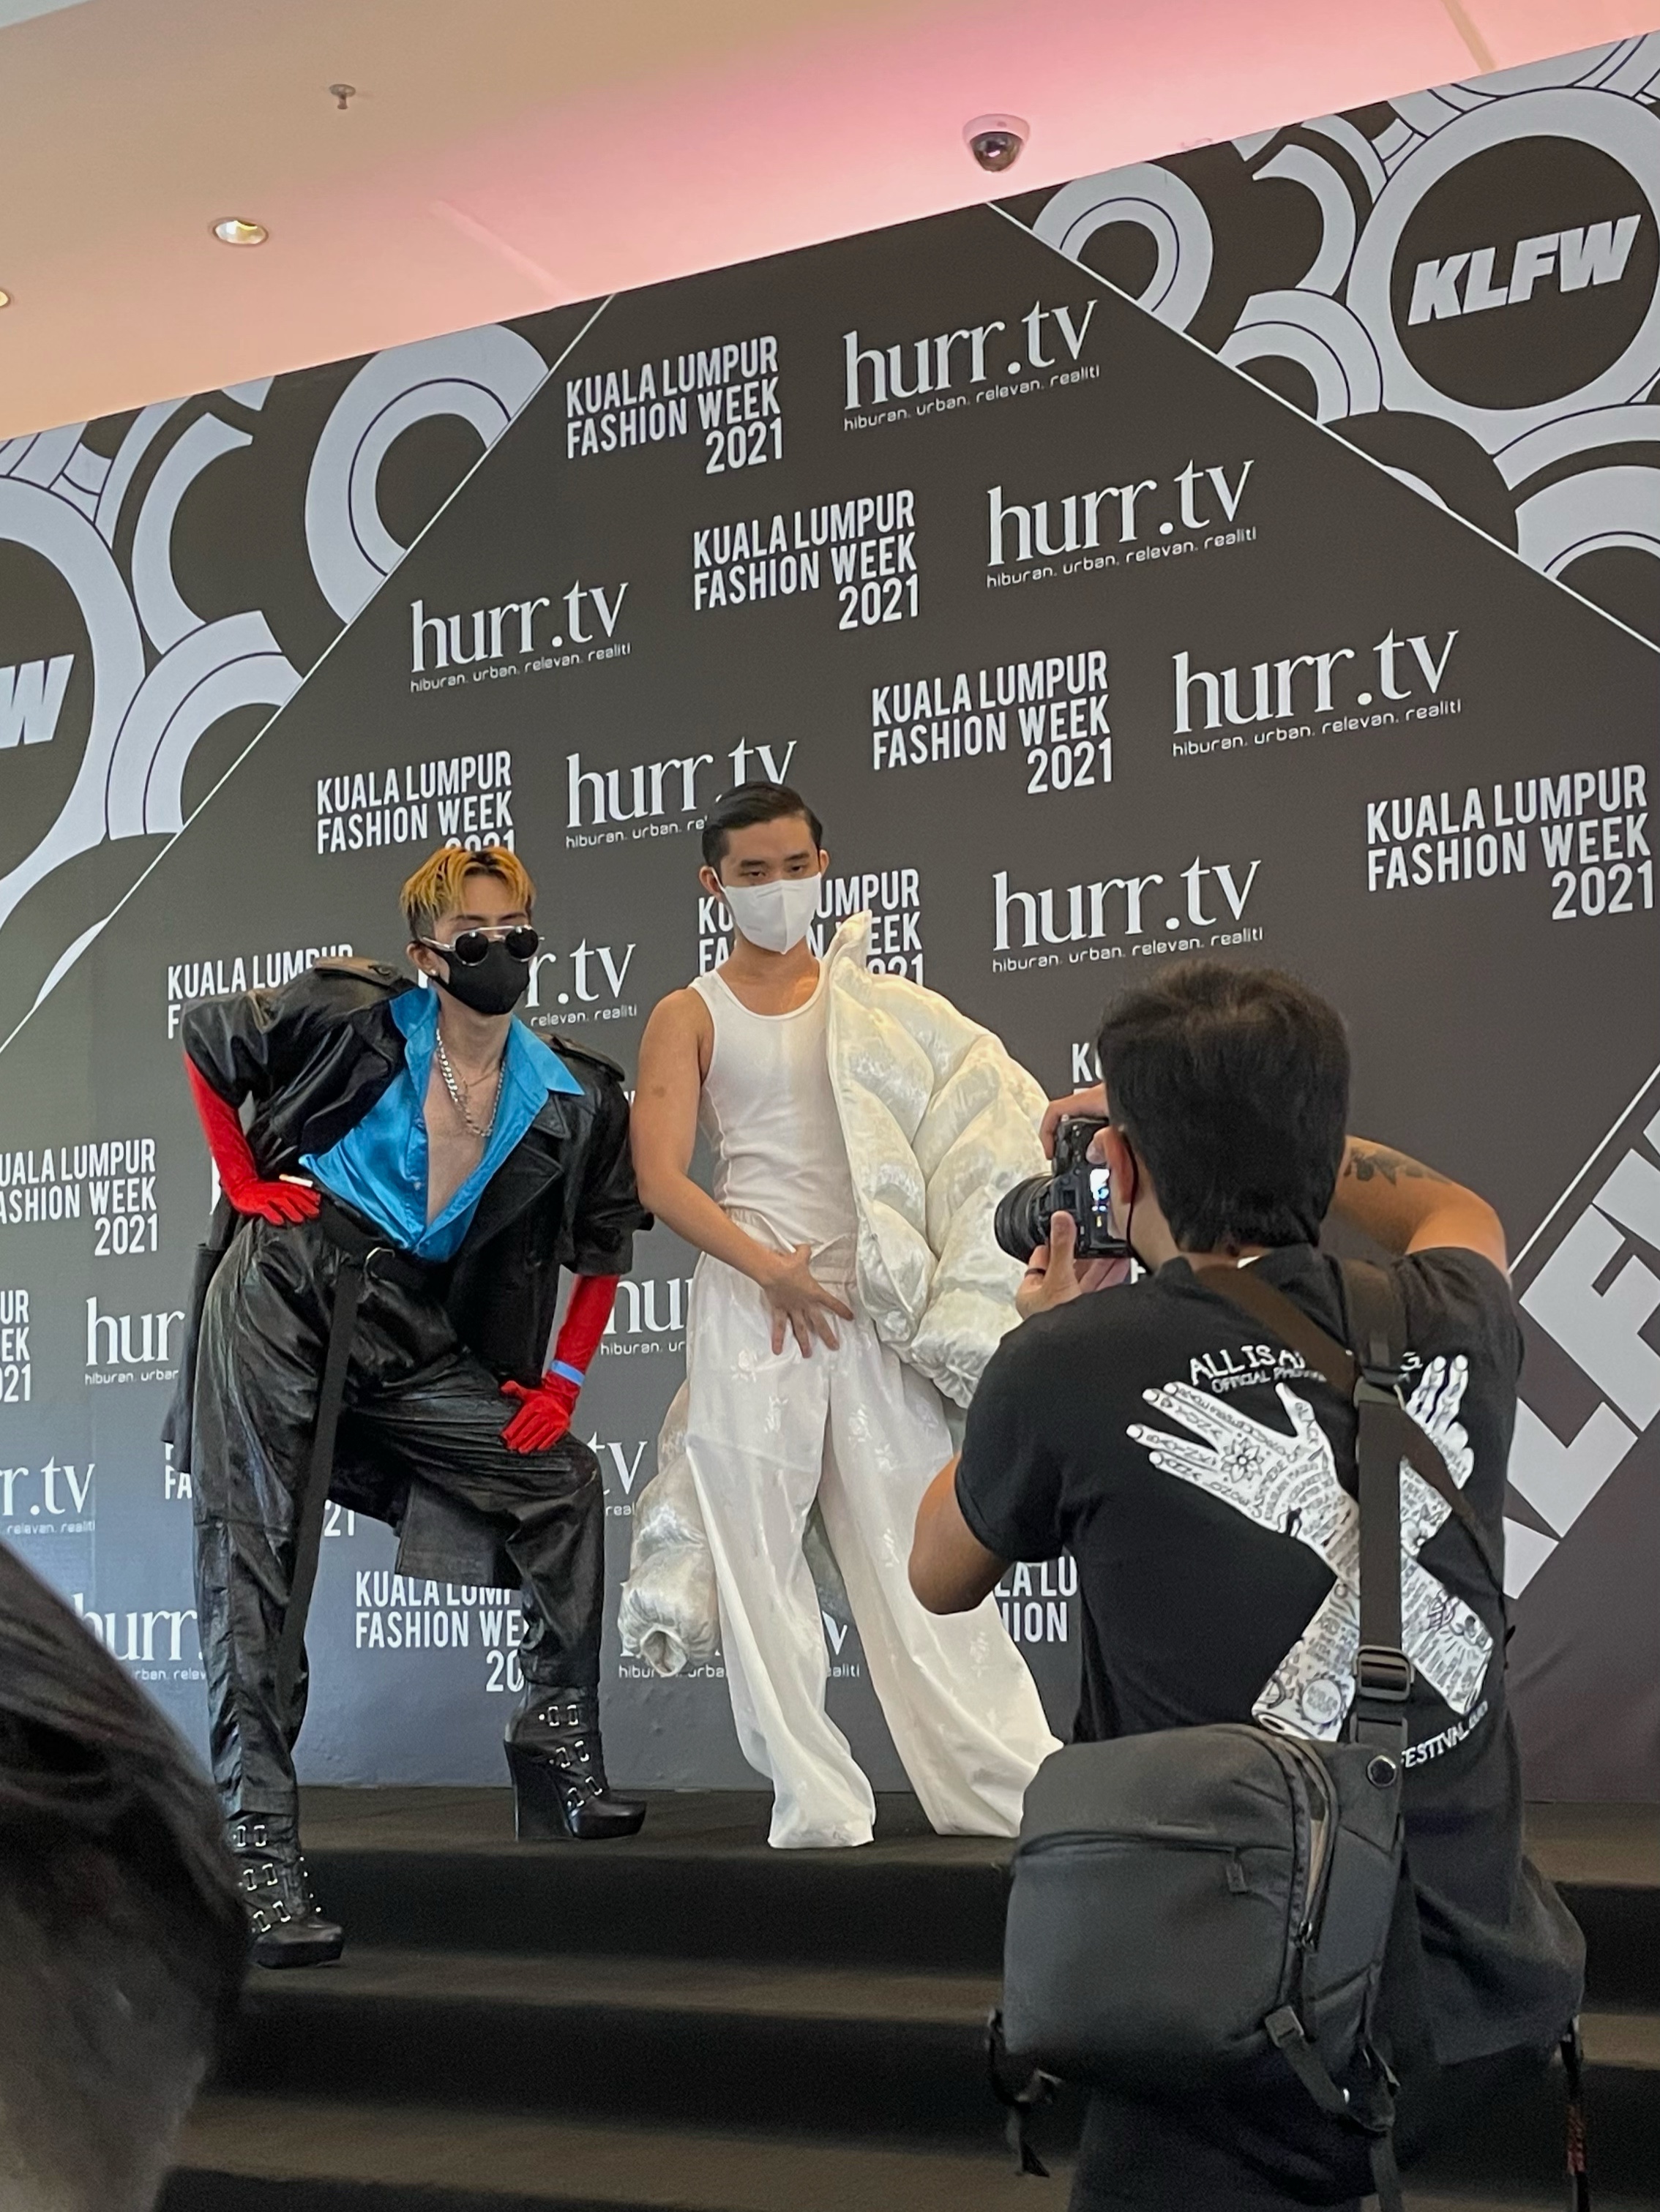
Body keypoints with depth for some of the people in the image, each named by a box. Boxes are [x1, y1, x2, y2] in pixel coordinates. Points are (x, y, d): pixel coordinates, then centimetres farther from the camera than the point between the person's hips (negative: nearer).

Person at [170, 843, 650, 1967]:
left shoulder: (573, 1101, 3)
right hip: (282, 1297, -4)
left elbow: (603, 1250, 14)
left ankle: (563, 1750, 10)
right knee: (252, 1569, -10)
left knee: (563, 1479, -3)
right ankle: (259, 1842, -6)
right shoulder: (356, 1016, -5)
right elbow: (205, 1039, 9)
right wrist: (244, 1180, 2)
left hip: (413, 1342, 4)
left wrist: (565, 1381, 4)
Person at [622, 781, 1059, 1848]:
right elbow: (659, 1176, -6)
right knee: (762, 1548, -2)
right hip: (751, 1303, -2)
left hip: (874, 1304, 2)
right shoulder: (691, 1017, 5)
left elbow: (978, 1113, 17)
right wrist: (769, 1267, -15)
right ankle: (814, 1798, 5)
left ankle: (1009, 1781, 5)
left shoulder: (872, 999, 13)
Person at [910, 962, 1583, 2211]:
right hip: (1498, 2004, 6)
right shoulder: (1452, 1326, -2)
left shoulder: (1075, 1364, -13)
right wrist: (1258, 1115, 29)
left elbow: (939, 1580, 10)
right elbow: (1454, 1213, 27)